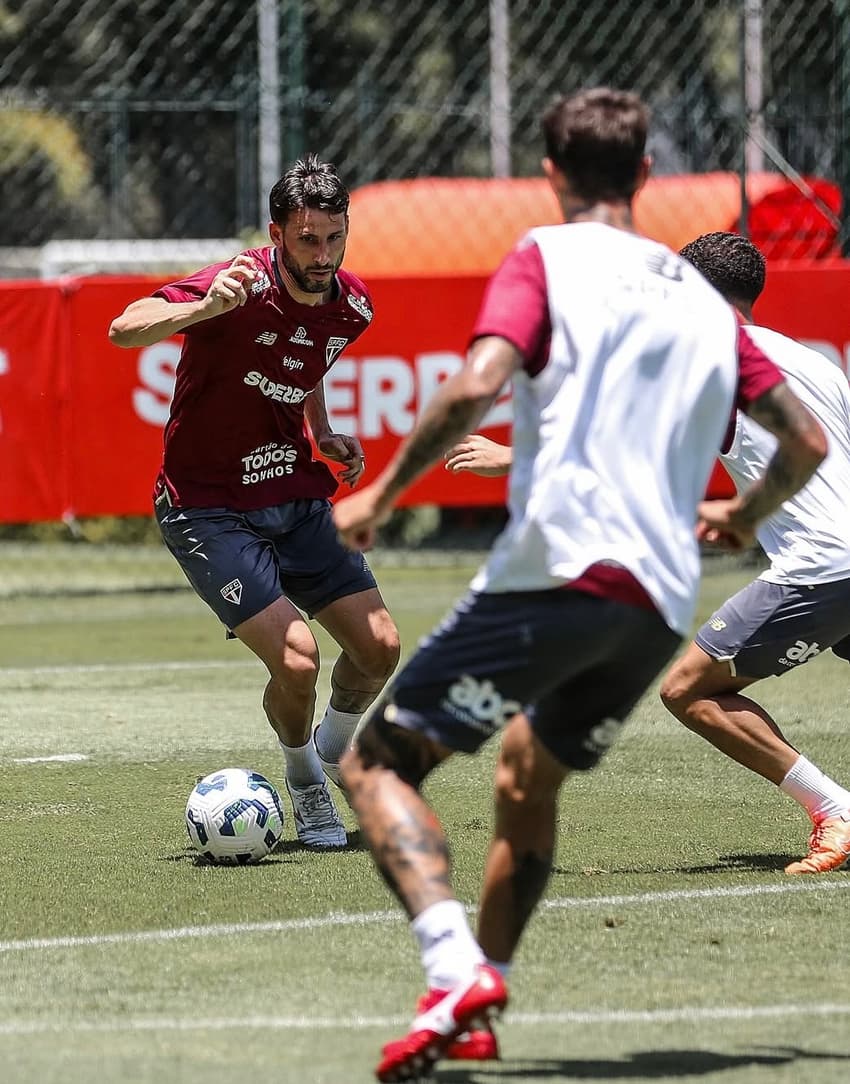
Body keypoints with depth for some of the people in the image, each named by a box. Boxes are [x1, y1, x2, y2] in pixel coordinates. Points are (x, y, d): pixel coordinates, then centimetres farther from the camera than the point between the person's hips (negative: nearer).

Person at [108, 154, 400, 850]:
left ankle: (335, 752, 31)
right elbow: (125, 330, -39)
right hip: (209, 510, -6)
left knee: (380, 648, -1)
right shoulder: (243, 289, -24)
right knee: (297, 658, -19)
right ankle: (304, 780, 12)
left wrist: (326, 436, 6)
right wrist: (207, 306, -55)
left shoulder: (350, 306, -2)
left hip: (297, 498, 6)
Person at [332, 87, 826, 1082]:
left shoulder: (546, 258, 4)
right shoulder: (702, 298, 21)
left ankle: (455, 967, -24)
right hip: (663, 601, 7)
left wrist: (379, 495, -6)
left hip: (556, 571, -6)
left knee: (377, 762, -3)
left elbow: (479, 384, -13)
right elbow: (805, 444, 23)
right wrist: (741, 516, 42)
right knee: (529, 774, 27)